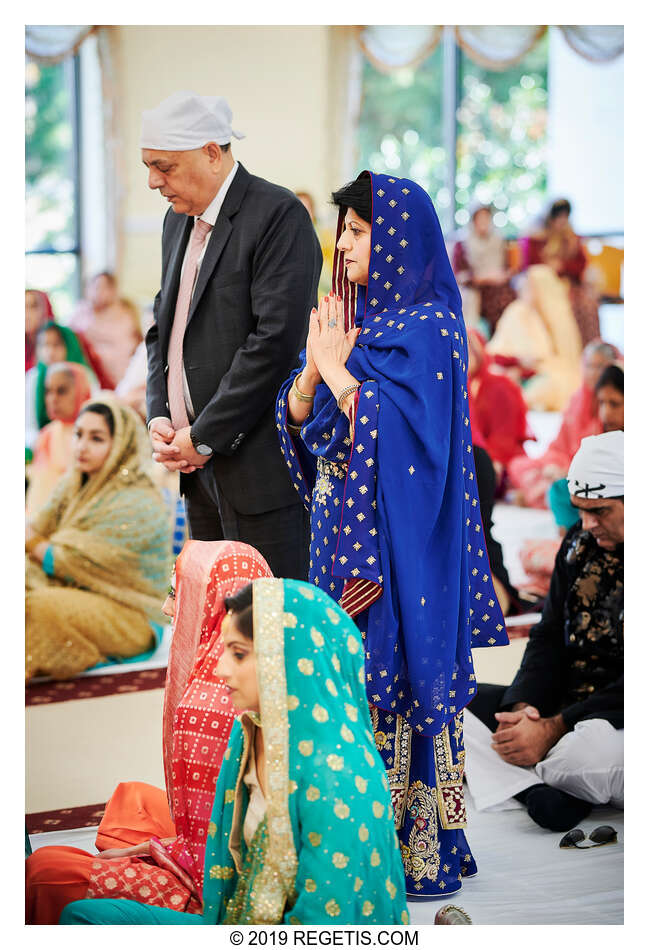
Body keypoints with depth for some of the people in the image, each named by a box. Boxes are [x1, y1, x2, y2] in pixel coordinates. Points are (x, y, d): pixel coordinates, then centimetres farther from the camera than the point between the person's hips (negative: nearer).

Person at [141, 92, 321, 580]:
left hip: (260, 464, -8)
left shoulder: (278, 215, -12)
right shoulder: (179, 219, 16)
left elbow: (275, 339, -19)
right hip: (200, 465, 8)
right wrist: (159, 417, 4)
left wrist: (205, 437, -15)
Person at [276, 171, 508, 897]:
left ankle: (421, 852, 3)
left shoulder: (429, 328, -11)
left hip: (400, 546, -8)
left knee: (401, 680, -4)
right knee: (347, 678, 10)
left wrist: (337, 369, -13)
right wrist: (313, 367, -8)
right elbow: (297, 418, 10)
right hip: (342, 533, 8)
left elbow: (403, 429, -20)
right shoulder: (349, 318, 12)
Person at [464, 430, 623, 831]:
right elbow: (550, 637, 12)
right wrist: (523, 707, -8)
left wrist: (552, 730, -25)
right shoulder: (581, 544, 8)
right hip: (568, 703, 8)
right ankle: (537, 788, -22)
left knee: (593, 745, -42)